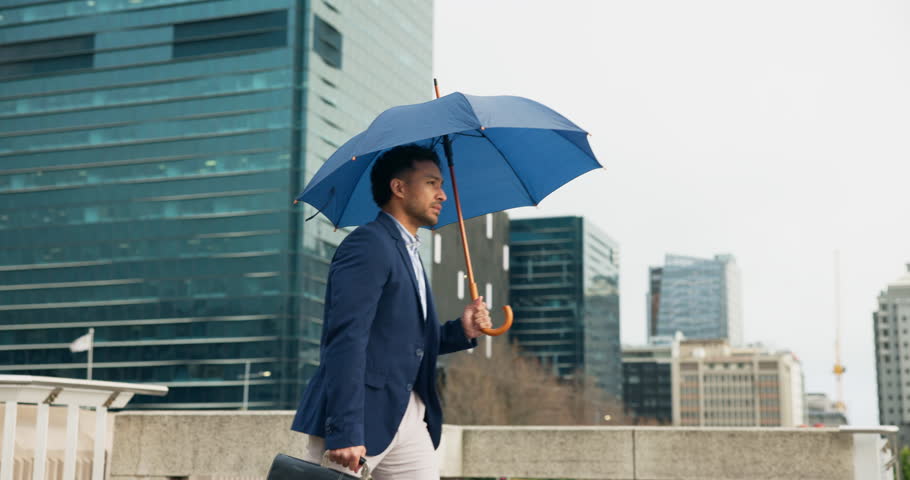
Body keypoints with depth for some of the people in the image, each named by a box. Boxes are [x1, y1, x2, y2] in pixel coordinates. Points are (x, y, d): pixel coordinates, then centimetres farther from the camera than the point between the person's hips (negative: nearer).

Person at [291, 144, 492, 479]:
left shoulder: (407, 253, 20)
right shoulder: (368, 244, -10)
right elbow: (347, 340, -20)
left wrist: (461, 331, 6)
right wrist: (344, 432, -27)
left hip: (408, 418, 9)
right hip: (361, 417, -9)